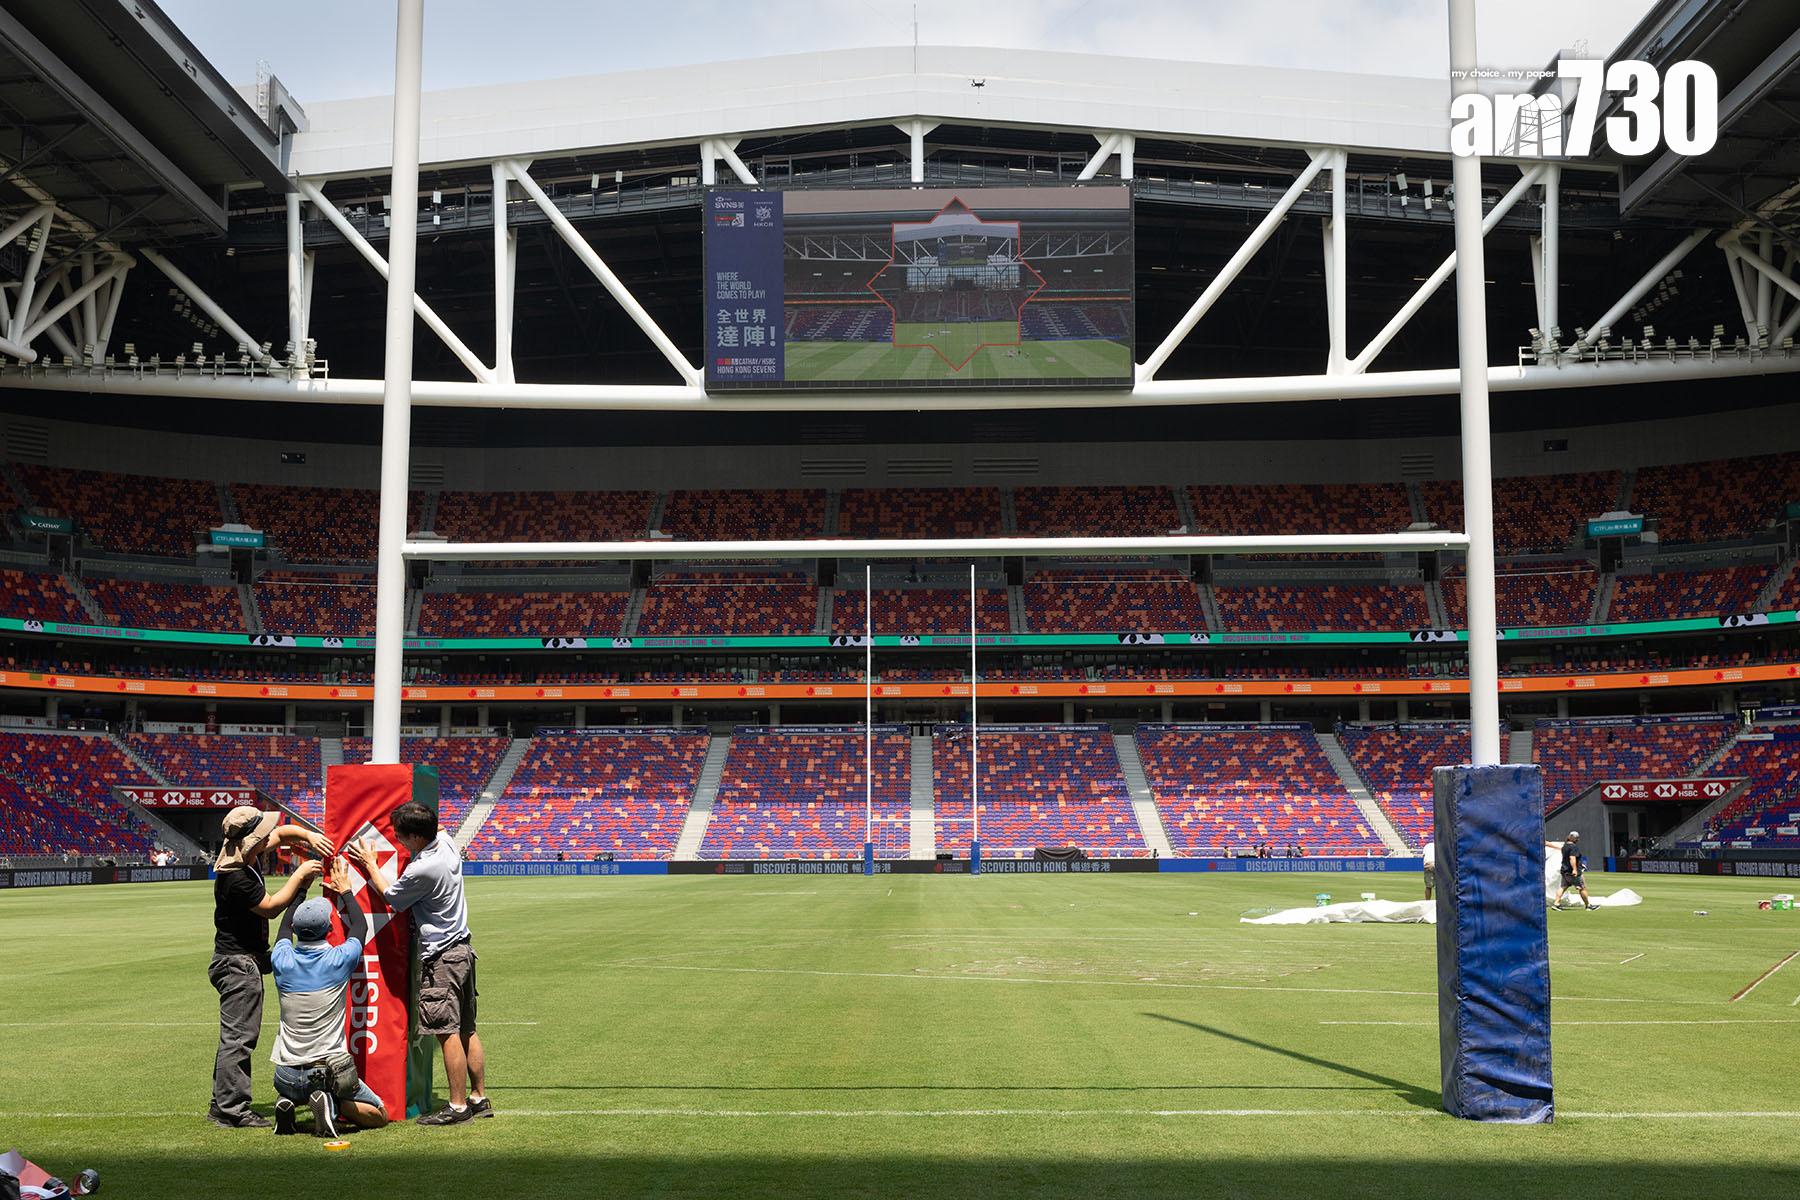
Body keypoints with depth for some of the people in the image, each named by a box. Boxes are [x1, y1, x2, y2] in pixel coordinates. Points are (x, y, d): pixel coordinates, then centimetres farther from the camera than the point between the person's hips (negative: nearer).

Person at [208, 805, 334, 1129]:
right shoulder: (235, 878, -24)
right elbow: (271, 907, -16)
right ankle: (232, 1111, -3)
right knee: (239, 1036, -7)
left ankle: (222, 1105, 25)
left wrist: (309, 836, -2)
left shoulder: (246, 855, 4)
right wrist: (299, 876, -10)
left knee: (235, 1035, 17)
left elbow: (283, 832, 17)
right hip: (238, 962, -11)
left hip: (242, 961, 11)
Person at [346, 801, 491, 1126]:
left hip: (440, 958, -9)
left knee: (448, 1033, -5)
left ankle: (458, 1106, -1)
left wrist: (370, 864, 10)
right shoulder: (446, 842, 2)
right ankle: (479, 1099, 18)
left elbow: (390, 895, -3)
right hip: (462, 948, 9)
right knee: (467, 1030, 13)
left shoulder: (422, 870, -22)